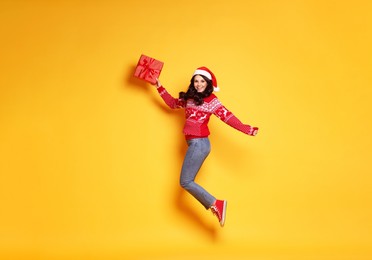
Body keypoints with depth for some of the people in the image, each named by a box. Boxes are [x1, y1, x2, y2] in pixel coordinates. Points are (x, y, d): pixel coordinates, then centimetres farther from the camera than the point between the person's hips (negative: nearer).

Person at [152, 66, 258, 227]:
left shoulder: (211, 100, -6)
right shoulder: (189, 97, 14)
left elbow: (227, 116, -12)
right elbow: (173, 103, 28)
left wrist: (246, 129, -21)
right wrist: (159, 87, 25)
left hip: (199, 143, -8)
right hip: (195, 143, 8)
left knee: (185, 182, -8)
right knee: (187, 181, 5)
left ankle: (216, 204, -5)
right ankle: (215, 206, 6)